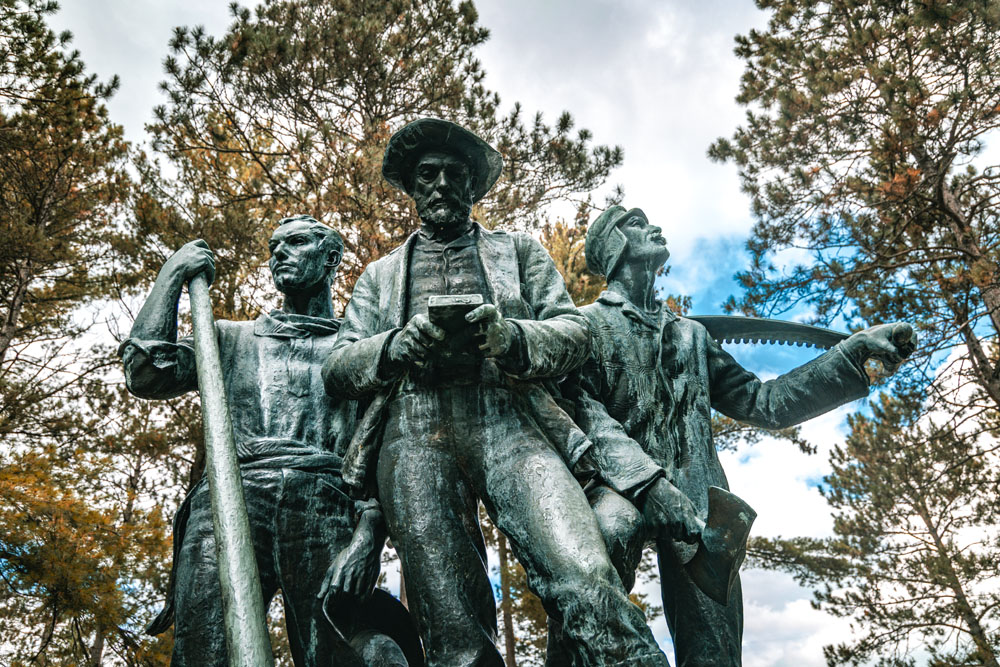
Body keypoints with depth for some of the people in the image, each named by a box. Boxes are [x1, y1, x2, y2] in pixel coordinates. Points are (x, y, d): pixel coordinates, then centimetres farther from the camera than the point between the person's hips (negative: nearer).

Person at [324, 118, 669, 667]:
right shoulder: (380, 275, 29)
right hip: (415, 432, 1)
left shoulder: (520, 250, 26)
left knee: (587, 583, -25)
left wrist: (511, 336, -10)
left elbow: (573, 330, 13)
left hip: (509, 421, -1)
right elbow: (338, 366, 19)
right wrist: (396, 345, -5)